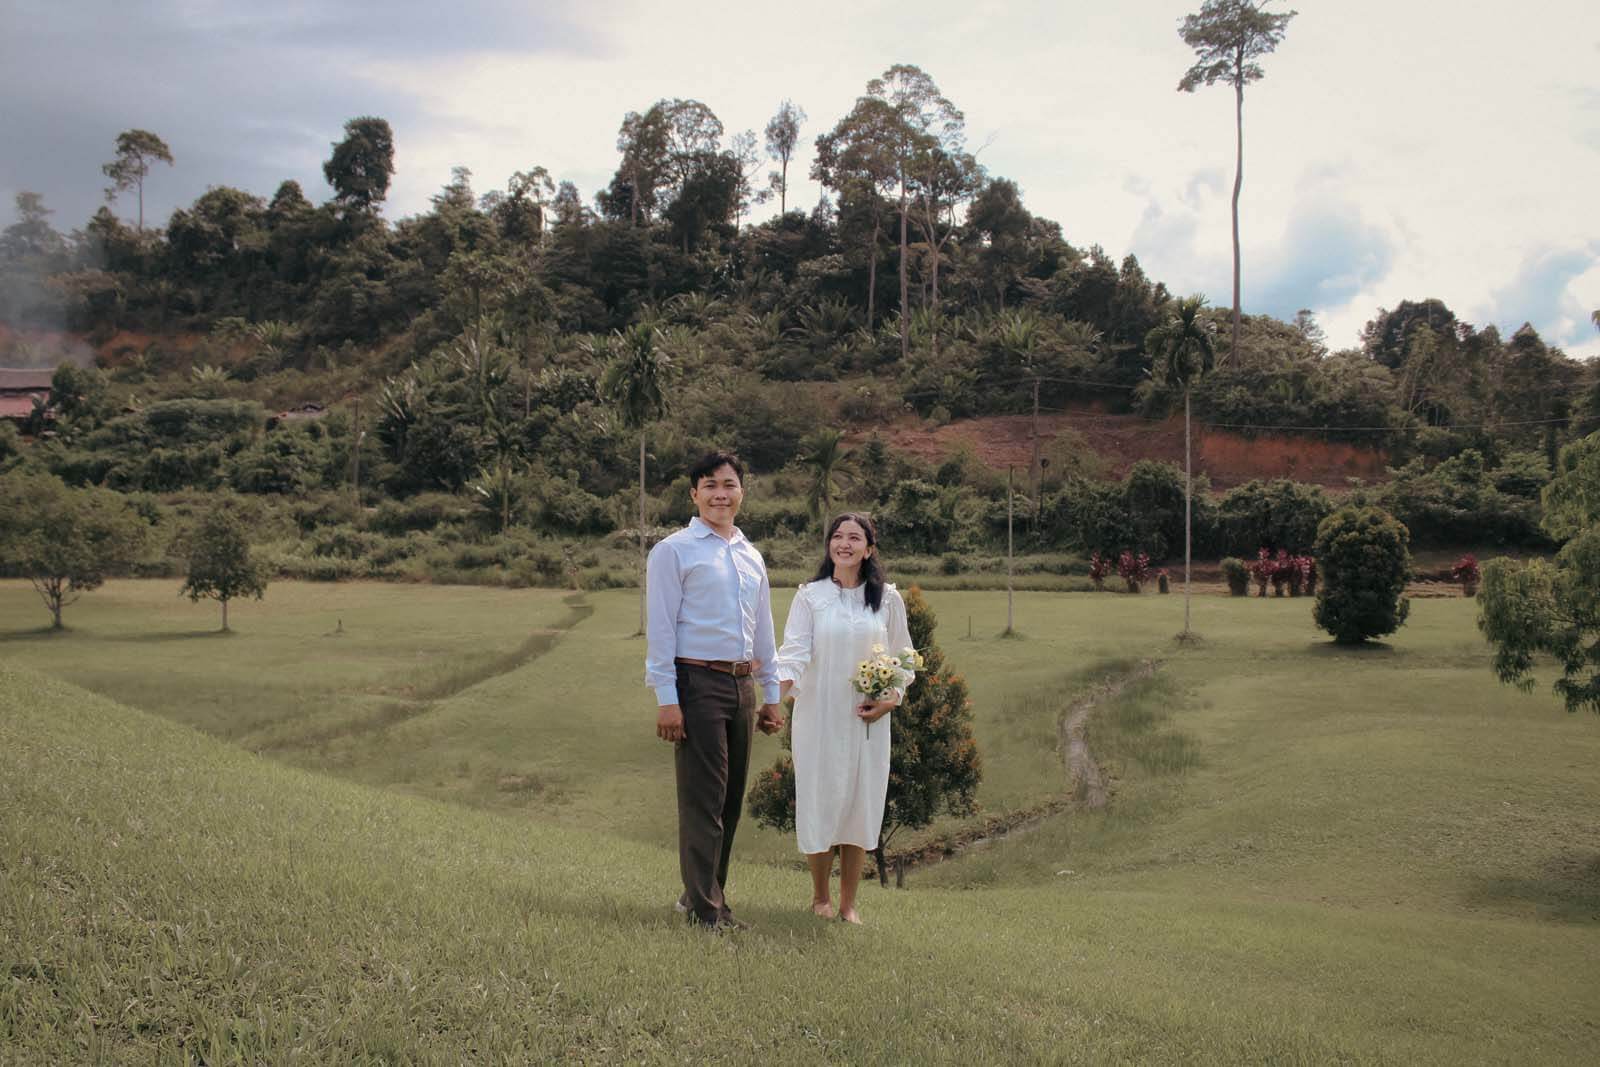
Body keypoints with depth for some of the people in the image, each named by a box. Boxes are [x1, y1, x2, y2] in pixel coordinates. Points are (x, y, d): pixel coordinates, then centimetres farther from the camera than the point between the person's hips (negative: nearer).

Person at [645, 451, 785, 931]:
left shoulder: (752, 557, 16)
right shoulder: (674, 551, -4)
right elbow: (660, 629, -8)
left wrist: (771, 694, 19)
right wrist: (666, 700, -14)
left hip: (741, 685, 7)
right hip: (698, 684, -7)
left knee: (731, 799, 11)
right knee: (704, 799, -6)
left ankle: (702, 893, 23)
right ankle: (706, 909, 1)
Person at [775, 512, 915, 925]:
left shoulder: (888, 599, 5)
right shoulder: (810, 596, -1)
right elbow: (794, 651, -11)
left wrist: (892, 698, -4)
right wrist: (779, 686, -30)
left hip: (866, 720, 2)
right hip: (818, 718, -1)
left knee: (860, 805, 3)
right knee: (819, 803, 1)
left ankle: (848, 902, 18)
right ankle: (820, 896, 22)